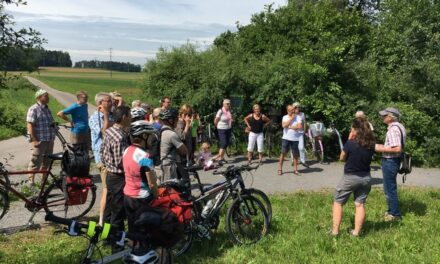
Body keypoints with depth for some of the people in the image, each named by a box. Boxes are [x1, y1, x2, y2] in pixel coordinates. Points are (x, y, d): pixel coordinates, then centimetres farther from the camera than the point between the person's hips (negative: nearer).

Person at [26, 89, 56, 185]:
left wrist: (52, 138, 20)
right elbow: (30, 125, -16)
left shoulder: (47, 109, 16)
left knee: (47, 162, 15)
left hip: (49, 141, 8)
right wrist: (34, 140, -21)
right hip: (39, 141, -8)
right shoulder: (34, 109, -10)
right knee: (35, 162, -4)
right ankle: (31, 182, 4)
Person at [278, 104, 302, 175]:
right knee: (283, 153, -2)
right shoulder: (285, 117, 5)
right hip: (286, 138, 0)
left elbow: (300, 126, -11)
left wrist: (289, 127, -10)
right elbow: (284, 125, -13)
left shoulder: (298, 117, 2)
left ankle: (295, 169, 15)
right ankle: (280, 169, 4)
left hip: (295, 139, 0)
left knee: (295, 154, 5)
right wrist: (291, 118, -10)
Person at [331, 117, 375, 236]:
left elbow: (342, 158, -4)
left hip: (350, 177, -5)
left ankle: (335, 231, 8)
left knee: (337, 202, 9)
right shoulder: (371, 144, -4)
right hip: (366, 177, 5)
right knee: (360, 204, 13)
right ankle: (356, 232, 17)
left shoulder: (350, 143, -19)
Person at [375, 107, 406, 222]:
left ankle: (395, 214, 12)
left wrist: (381, 149, -19)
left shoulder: (393, 129, -22)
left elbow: (397, 148, -28)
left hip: (390, 161, -10)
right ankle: (392, 210, 35)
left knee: (390, 188, 1)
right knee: (390, 187, 22)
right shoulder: (398, 127, 10)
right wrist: (383, 146, 12)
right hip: (392, 160, 10)